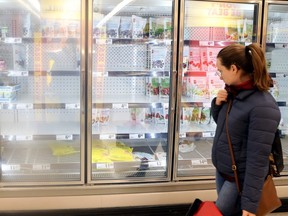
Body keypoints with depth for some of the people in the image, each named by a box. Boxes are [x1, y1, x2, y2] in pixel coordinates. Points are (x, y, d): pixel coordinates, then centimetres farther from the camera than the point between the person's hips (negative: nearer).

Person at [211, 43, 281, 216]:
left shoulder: (262, 106, -26)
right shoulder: (234, 91, -1)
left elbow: (257, 160, -26)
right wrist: (217, 104, -5)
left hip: (240, 178, -8)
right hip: (221, 170, 8)